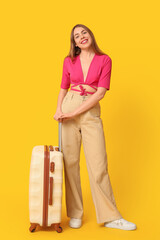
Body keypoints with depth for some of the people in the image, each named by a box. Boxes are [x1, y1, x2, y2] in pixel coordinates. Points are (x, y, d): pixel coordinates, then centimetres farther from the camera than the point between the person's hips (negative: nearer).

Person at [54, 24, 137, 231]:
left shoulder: (104, 60, 1)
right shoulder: (69, 61, 9)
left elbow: (100, 92, -8)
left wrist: (74, 113, -13)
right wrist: (59, 110, -2)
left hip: (91, 113, -2)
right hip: (68, 110, 2)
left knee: (98, 163, -4)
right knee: (70, 162, 2)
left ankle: (110, 217, 8)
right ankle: (75, 214, 15)